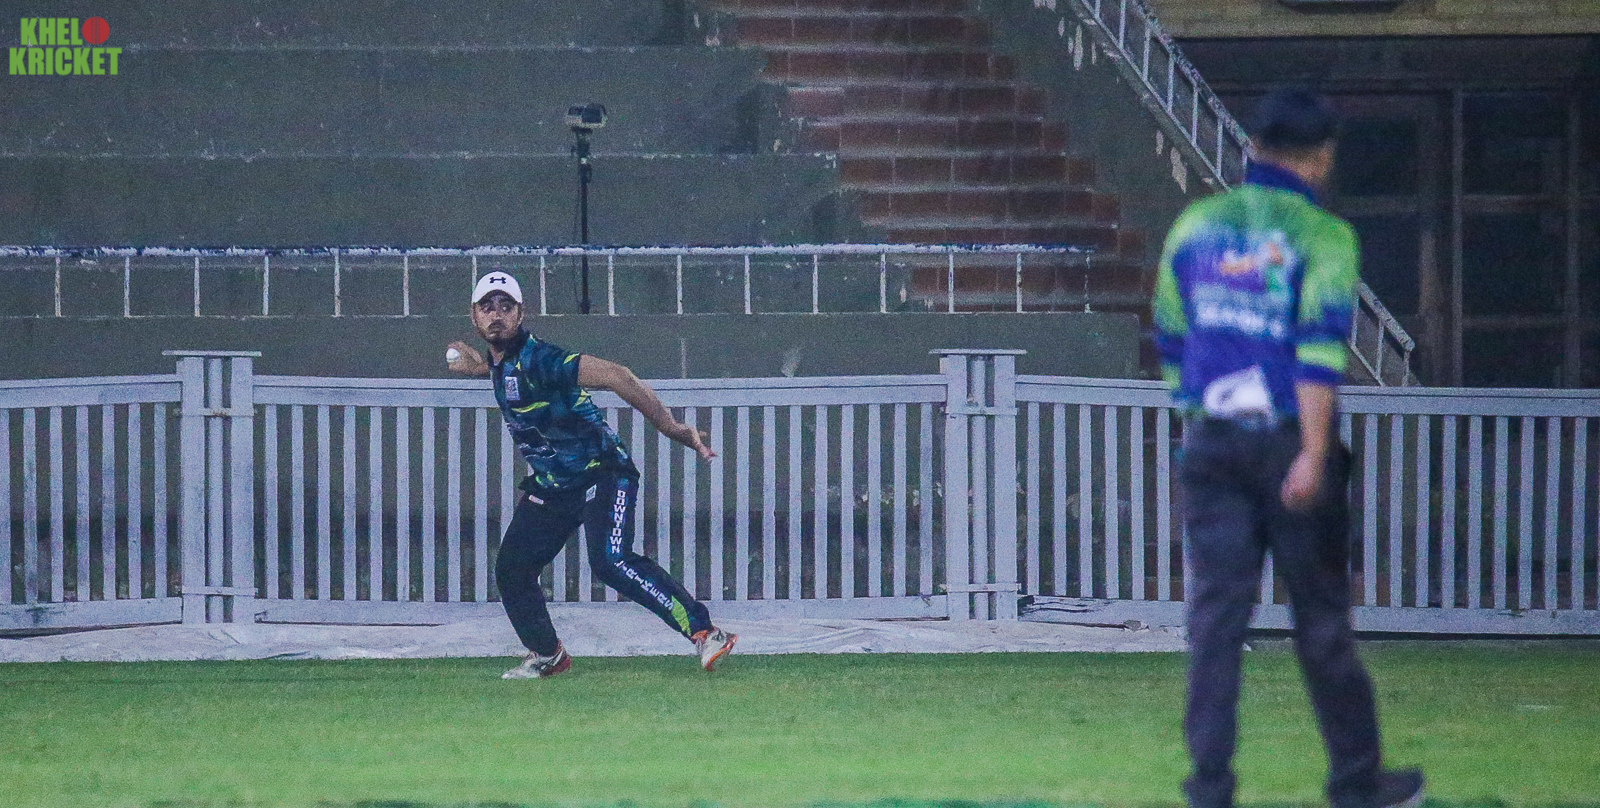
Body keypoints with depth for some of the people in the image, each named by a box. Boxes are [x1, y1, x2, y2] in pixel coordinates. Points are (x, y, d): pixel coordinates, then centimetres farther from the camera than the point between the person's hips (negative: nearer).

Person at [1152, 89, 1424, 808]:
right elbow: (1320, 346, -15)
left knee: (1216, 610, 2)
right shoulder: (1323, 236, -5)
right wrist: (1313, 455, -20)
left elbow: (1170, 343, 16)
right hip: (1290, 439, -3)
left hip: (1210, 443, 3)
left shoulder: (1195, 226, 10)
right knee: (1321, 613, 6)